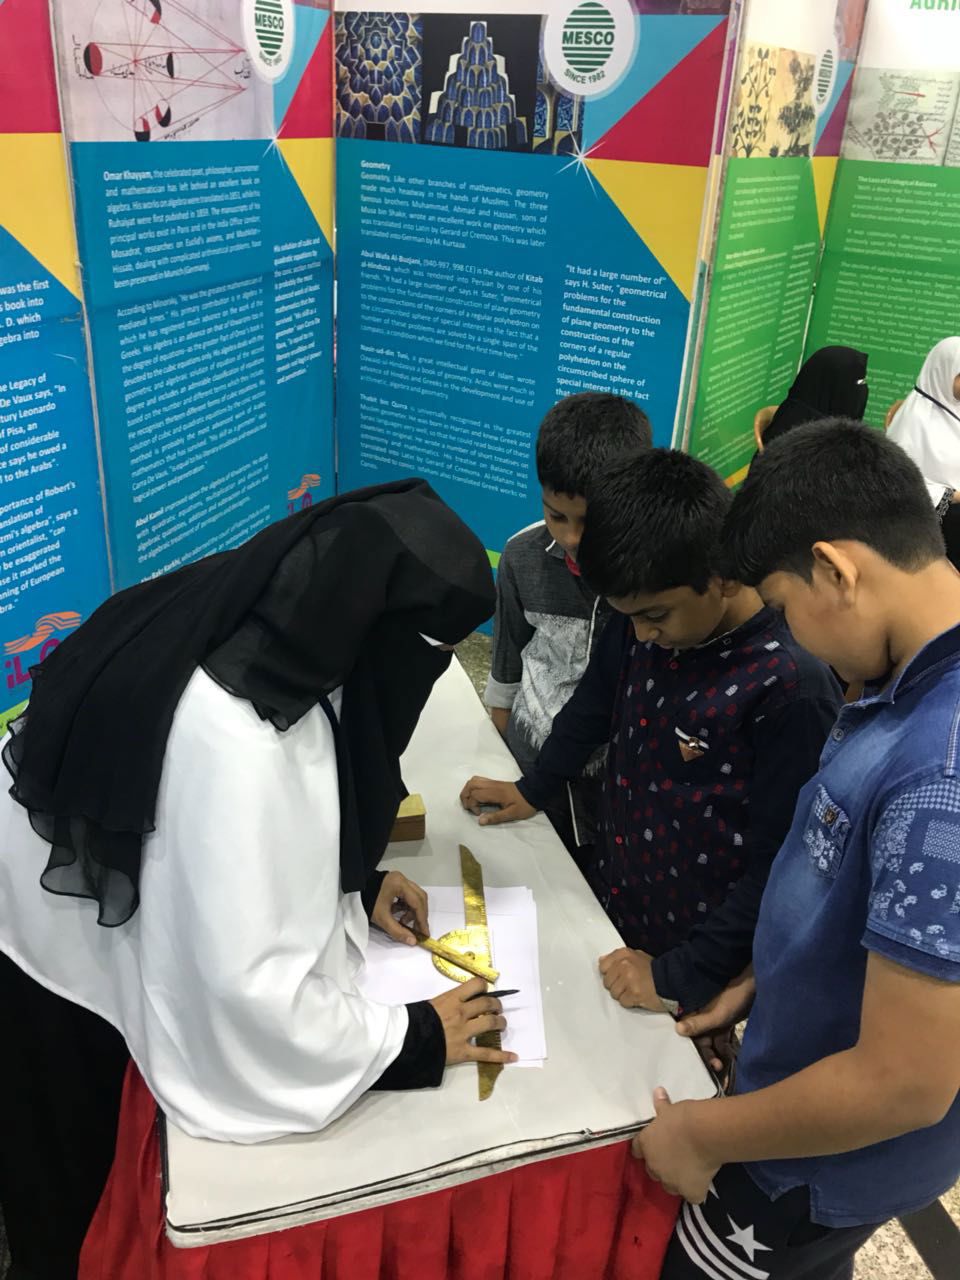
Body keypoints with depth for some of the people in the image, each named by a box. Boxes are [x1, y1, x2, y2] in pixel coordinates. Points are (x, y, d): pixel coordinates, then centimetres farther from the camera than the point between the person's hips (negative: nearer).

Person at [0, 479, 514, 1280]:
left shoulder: (252, 624, -15)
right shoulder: (230, 739, -42)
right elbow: (250, 987, -37)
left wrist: (357, 881, -3)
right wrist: (414, 1037, -24)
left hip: (116, 911, 7)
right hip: (73, 956, -7)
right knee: (77, 1187, 22)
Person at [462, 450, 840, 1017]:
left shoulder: (792, 687, -29)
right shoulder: (646, 617, -10)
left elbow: (777, 866, -23)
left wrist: (684, 975, -19)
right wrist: (533, 791, 16)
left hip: (693, 950, -5)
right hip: (606, 906, 6)